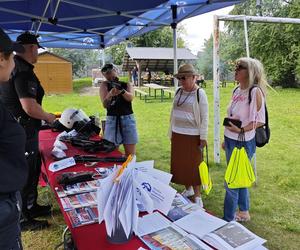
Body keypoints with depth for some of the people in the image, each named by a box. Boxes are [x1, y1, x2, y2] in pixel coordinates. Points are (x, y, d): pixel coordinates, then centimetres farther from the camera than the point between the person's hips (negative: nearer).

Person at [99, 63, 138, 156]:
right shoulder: (104, 85, 4)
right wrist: (110, 94, -31)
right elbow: (105, 105, -10)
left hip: (128, 119, 1)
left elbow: (130, 98, -15)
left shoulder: (126, 85, 6)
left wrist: (122, 91, -36)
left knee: (130, 154, 2)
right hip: (112, 120, 0)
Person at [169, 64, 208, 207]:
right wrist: (171, 132, 15)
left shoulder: (200, 93, -9)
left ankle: (197, 197, 15)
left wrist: (203, 137, -11)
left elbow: (204, 117, -10)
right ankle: (188, 189, 32)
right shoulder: (178, 92, 8)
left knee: (194, 166, 2)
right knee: (180, 164, 14)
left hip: (192, 136, -6)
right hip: (178, 135, 6)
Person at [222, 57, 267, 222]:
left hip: (243, 143, -8)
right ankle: (244, 212, 38)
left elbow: (260, 121, -14)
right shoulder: (237, 90, 8)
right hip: (231, 140, 8)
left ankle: (228, 219, 18)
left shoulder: (255, 92, -15)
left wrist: (241, 130, -27)